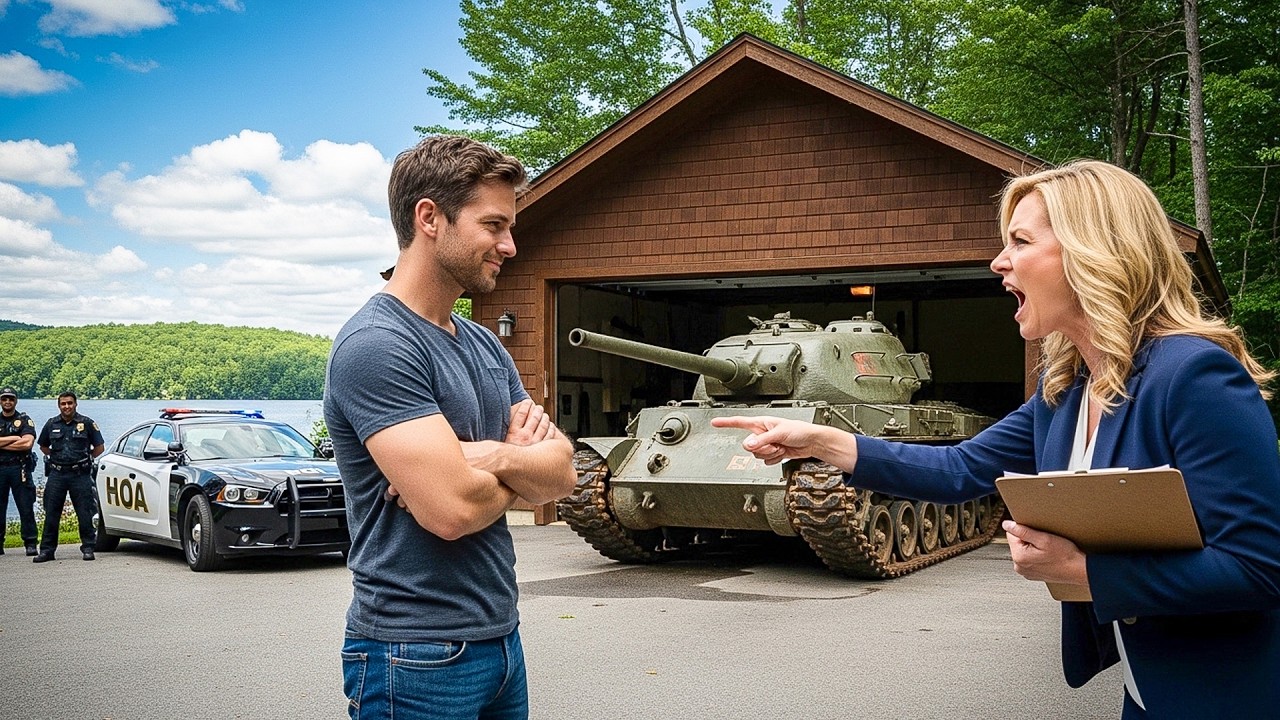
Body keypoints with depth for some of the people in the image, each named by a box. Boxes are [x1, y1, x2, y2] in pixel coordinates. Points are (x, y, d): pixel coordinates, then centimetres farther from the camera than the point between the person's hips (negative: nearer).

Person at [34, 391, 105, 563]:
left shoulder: (87, 423, 2)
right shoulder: (51, 424, 10)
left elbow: (99, 447, 7)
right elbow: (43, 446, 22)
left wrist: (83, 458, 4)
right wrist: (56, 457, 11)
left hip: (80, 475, -2)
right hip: (56, 475, 2)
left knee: (85, 514, -1)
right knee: (51, 514, 2)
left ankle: (88, 548, 7)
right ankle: (47, 550, 7)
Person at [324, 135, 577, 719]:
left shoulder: (486, 346, 10)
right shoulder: (375, 345, -17)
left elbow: (563, 474, 5)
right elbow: (452, 510, -26)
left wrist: (496, 458, -17)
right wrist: (523, 461, -5)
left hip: (500, 639, 8)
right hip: (418, 657, -8)